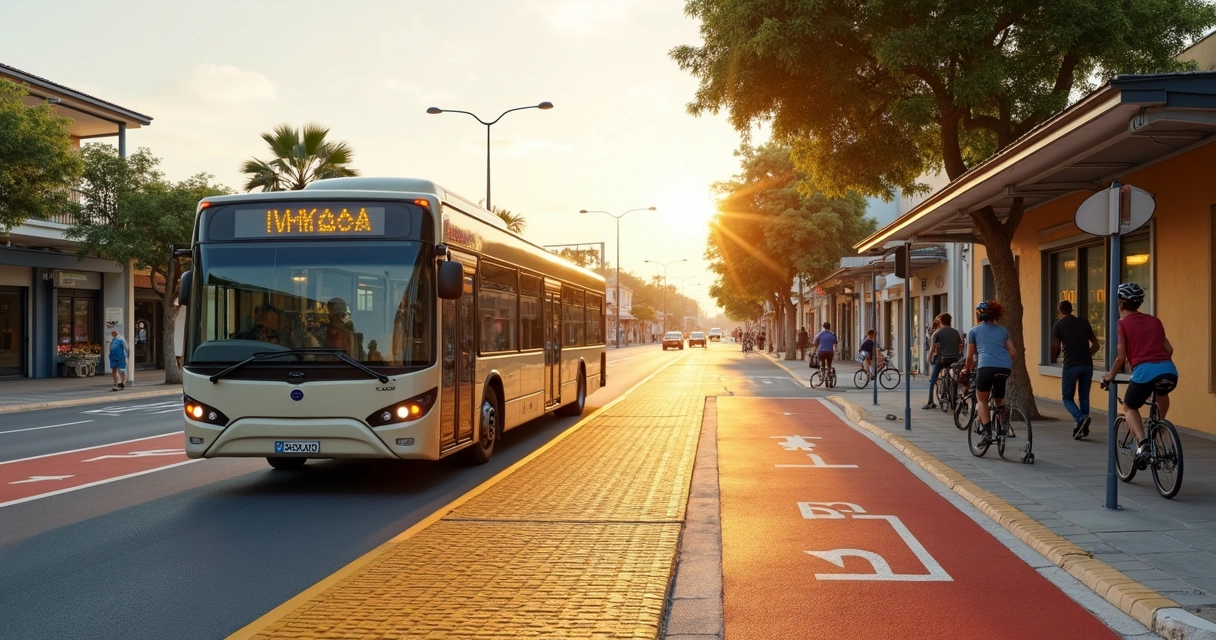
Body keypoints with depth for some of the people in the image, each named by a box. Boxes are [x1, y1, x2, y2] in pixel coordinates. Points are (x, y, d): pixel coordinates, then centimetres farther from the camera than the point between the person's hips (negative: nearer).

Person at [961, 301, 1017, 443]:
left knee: (982, 399, 13)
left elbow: (970, 356, 18)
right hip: (1005, 368, 4)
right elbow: (1013, 353, 19)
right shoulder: (1002, 330, 25)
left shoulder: (974, 331, 16)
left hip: (986, 367, -4)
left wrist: (966, 369, 35)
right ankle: (1002, 430, 19)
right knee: (999, 399, 26)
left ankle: (987, 433, -1)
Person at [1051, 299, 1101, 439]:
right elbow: (1096, 345, 14)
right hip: (1087, 364, 4)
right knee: (1084, 397, 14)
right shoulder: (1084, 322, 12)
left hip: (1071, 365, -4)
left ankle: (1080, 418, -20)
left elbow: (1056, 348, 0)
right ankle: (1083, 428, 13)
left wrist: (1053, 358, 19)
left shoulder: (1059, 325, 0)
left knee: (1067, 398, 5)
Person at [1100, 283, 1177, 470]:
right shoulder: (1154, 320, 22)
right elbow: (1169, 349, 22)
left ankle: (1143, 443, -3)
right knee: (1162, 392, 40)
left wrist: (1110, 375, 17)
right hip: (1169, 371, 5)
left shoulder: (1122, 323, 7)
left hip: (1144, 371, -5)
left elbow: (1121, 357, 1)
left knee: (1130, 408, 19)